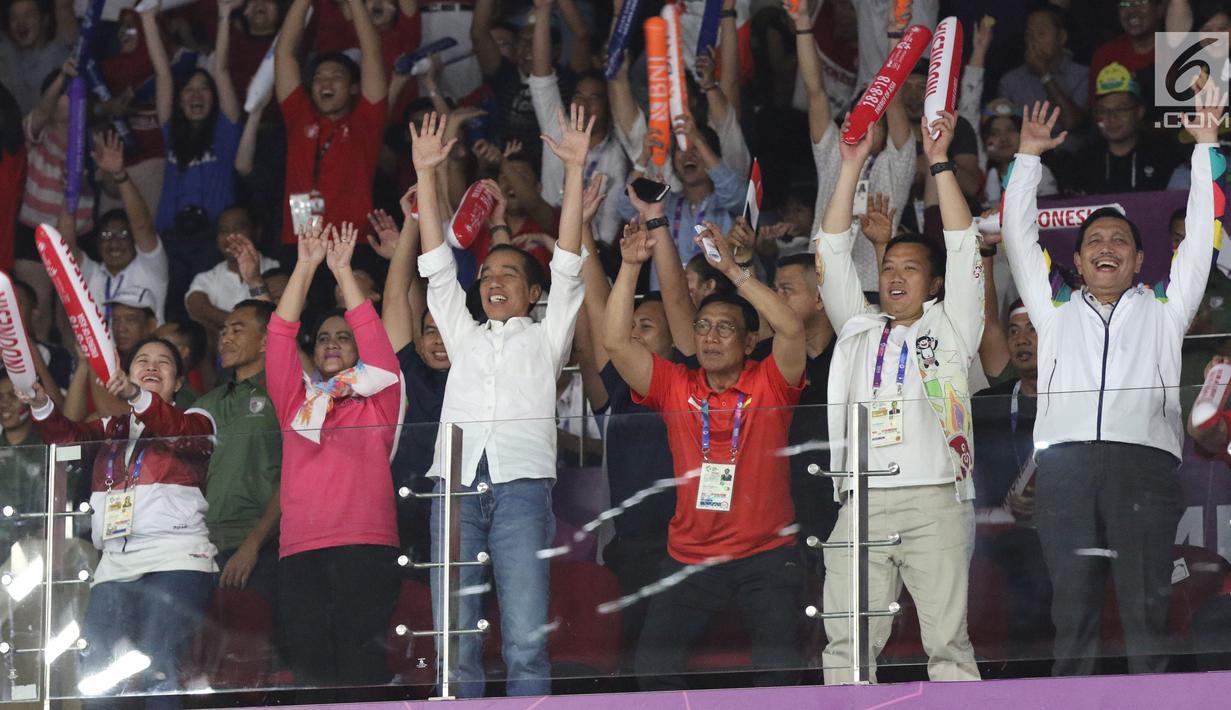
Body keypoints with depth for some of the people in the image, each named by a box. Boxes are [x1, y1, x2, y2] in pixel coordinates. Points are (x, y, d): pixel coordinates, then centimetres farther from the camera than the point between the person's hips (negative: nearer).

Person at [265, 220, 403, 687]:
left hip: (366, 546, -2)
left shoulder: (377, 399, 17)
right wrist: (306, 266, 11)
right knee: (309, 663, -7)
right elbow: (279, 337, 14)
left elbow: (374, 338, 5)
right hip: (300, 550, 2)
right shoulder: (296, 401, 23)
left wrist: (342, 270, 7)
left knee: (361, 665, -12)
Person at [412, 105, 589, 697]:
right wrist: (425, 174, 14)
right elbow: (438, 265, 21)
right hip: (456, 485, 3)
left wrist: (575, 170, 5)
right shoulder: (463, 336, 27)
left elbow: (567, 265, 12)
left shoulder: (545, 337, 20)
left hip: (522, 485, -2)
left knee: (526, 641, -11)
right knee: (454, 642, -6)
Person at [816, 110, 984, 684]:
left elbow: (963, 248, 8)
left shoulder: (950, 330, 16)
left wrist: (940, 163, 5)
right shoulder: (859, 330, 24)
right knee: (847, 644, -3)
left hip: (934, 501, -3)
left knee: (947, 641, -7)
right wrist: (851, 166, 16)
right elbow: (834, 251, 21)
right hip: (861, 502, 3)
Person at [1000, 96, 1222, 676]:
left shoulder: (1162, 312, 24)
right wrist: (1028, 157, 23)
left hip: (1144, 459, -1)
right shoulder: (1056, 313, 27)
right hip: (1065, 463, 1)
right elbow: (1019, 237, 26)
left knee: (1147, 611, -9)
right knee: (1072, 611, -5)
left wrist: (1206, 148, 18)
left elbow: (1200, 237, 21)